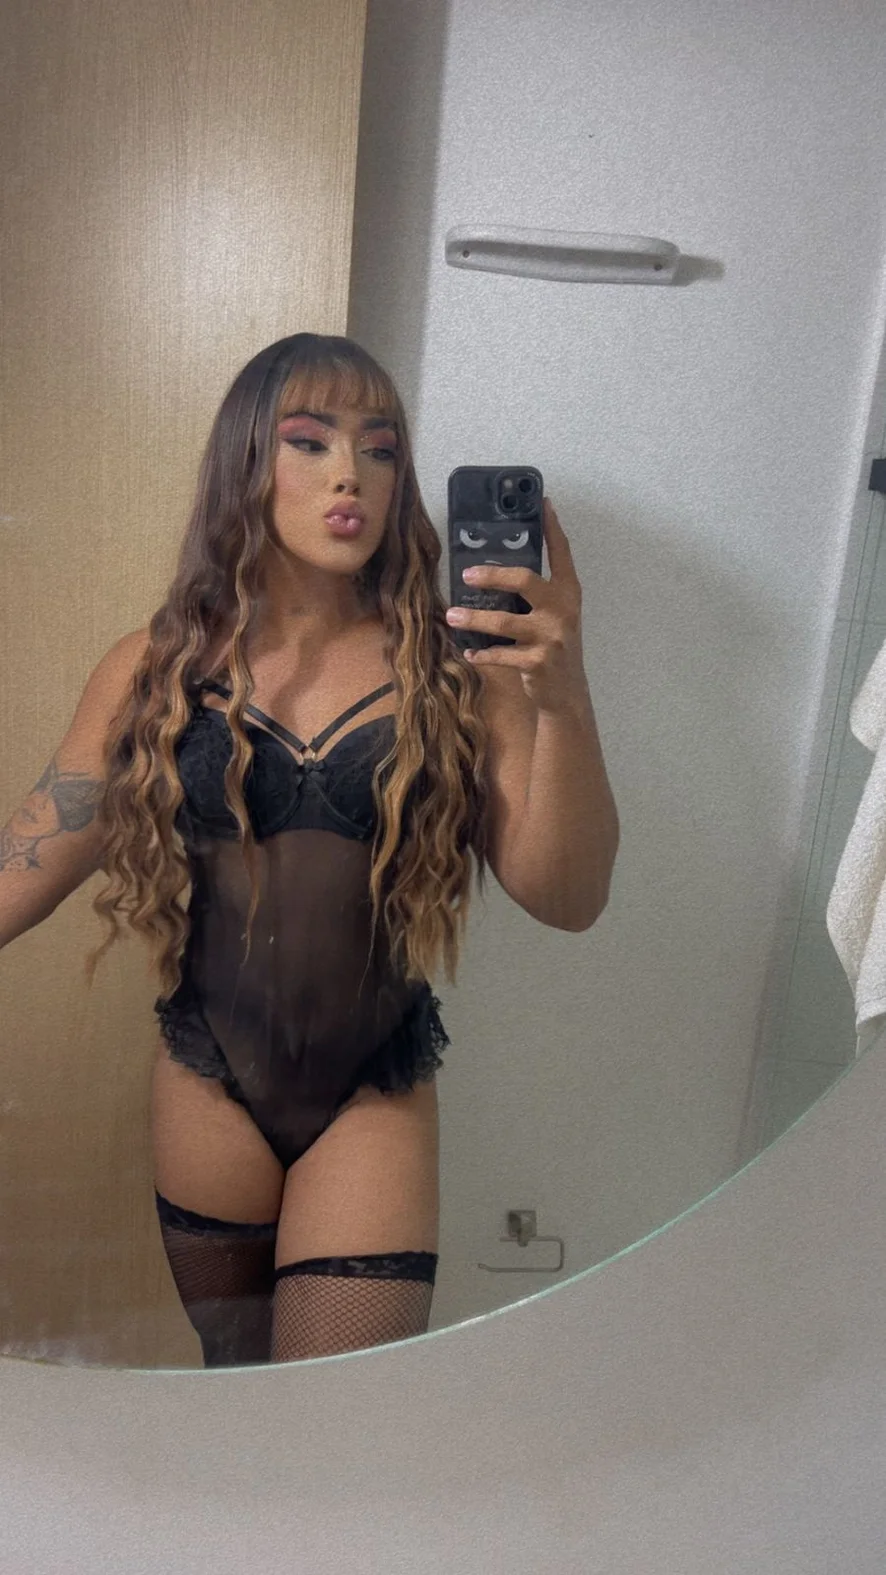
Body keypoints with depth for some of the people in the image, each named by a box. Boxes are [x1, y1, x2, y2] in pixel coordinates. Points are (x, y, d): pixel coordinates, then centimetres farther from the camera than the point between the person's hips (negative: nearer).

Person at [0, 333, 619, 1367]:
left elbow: (565, 900, -15)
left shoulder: (459, 672, -9)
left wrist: (565, 700, -30)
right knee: (234, 1382, 25)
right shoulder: (152, 673, -5)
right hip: (207, 1092, 2)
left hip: (374, 1107, -1)